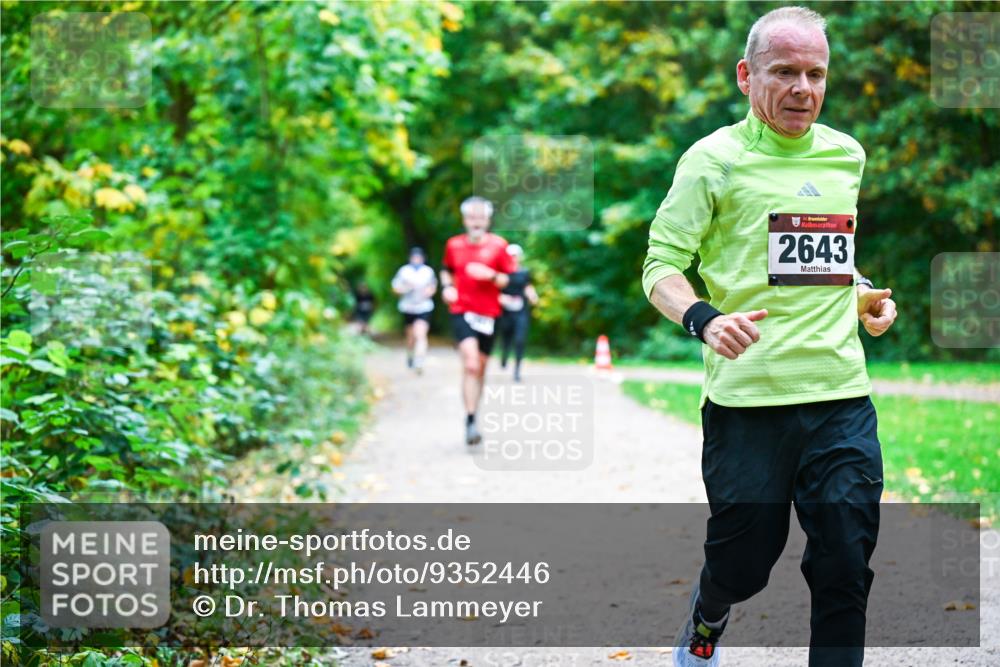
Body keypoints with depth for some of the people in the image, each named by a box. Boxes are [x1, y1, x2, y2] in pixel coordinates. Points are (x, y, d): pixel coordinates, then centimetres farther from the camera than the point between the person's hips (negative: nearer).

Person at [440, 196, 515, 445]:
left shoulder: (499, 245, 1)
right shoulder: (454, 245, 7)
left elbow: (511, 281, 1)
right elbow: (446, 270, 24)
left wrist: (491, 275, -17)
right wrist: (446, 287, 4)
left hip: (488, 313, 1)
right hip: (461, 310, -1)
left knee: (480, 369, 9)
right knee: (470, 365, -19)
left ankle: (474, 414, 24)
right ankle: (470, 422, -21)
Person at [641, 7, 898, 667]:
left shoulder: (848, 154, 13)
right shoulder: (716, 158, -4)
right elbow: (662, 264, -6)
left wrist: (866, 294, 10)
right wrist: (704, 318, -24)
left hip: (842, 396, 4)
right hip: (747, 397, -4)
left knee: (846, 568, -1)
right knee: (744, 562, 6)